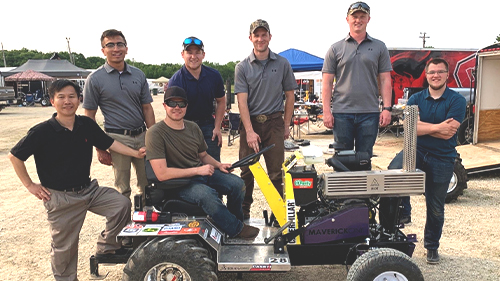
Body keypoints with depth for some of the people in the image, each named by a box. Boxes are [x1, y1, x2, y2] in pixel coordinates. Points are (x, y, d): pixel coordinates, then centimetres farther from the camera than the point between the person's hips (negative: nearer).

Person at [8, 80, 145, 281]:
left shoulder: (87, 124, -2)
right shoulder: (42, 132, -15)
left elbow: (109, 143, 4)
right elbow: (15, 156, -7)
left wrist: (135, 153, -6)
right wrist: (29, 185, -6)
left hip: (89, 189, 4)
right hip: (60, 197, -4)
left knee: (122, 204, -7)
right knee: (64, 246, 7)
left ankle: (106, 246, 14)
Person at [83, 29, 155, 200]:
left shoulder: (138, 75, 8)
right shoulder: (95, 79, -3)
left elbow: (147, 108, 10)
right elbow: (89, 116, -2)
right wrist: (99, 149, -7)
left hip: (142, 136, 4)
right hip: (118, 138, -4)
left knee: (147, 184, 13)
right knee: (123, 190, 5)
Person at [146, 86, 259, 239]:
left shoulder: (193, 127, 7)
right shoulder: (156, 133, -14)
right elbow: (161, 174, -21)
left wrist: (219, 165, -1)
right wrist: (197, 170, -19)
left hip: (202, 173, 7)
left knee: (237, 183, -13)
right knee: (206, 194, -34)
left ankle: (234, 220, 15)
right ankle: (236, 229, -10)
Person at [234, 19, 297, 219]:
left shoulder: (282, 64, 6)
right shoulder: (242, 67, 2)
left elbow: (290, 96, 11)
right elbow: (242, 101, -5)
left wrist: (286, 125, 6)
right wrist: (249, 131, -15)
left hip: (274, 122, 0)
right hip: (250, 122, 0)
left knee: (277, 171, 1)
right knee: (247, 171, 5)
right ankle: (243, 212, 18)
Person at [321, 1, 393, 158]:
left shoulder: (379, 47, 10)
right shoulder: (336, 49, 8)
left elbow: (385, 80, 7)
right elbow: (327, 83, 4)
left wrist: (387, 108, -3)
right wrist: (326, 111, -4)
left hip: (369, 113, 1)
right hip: (342, 113, 0)